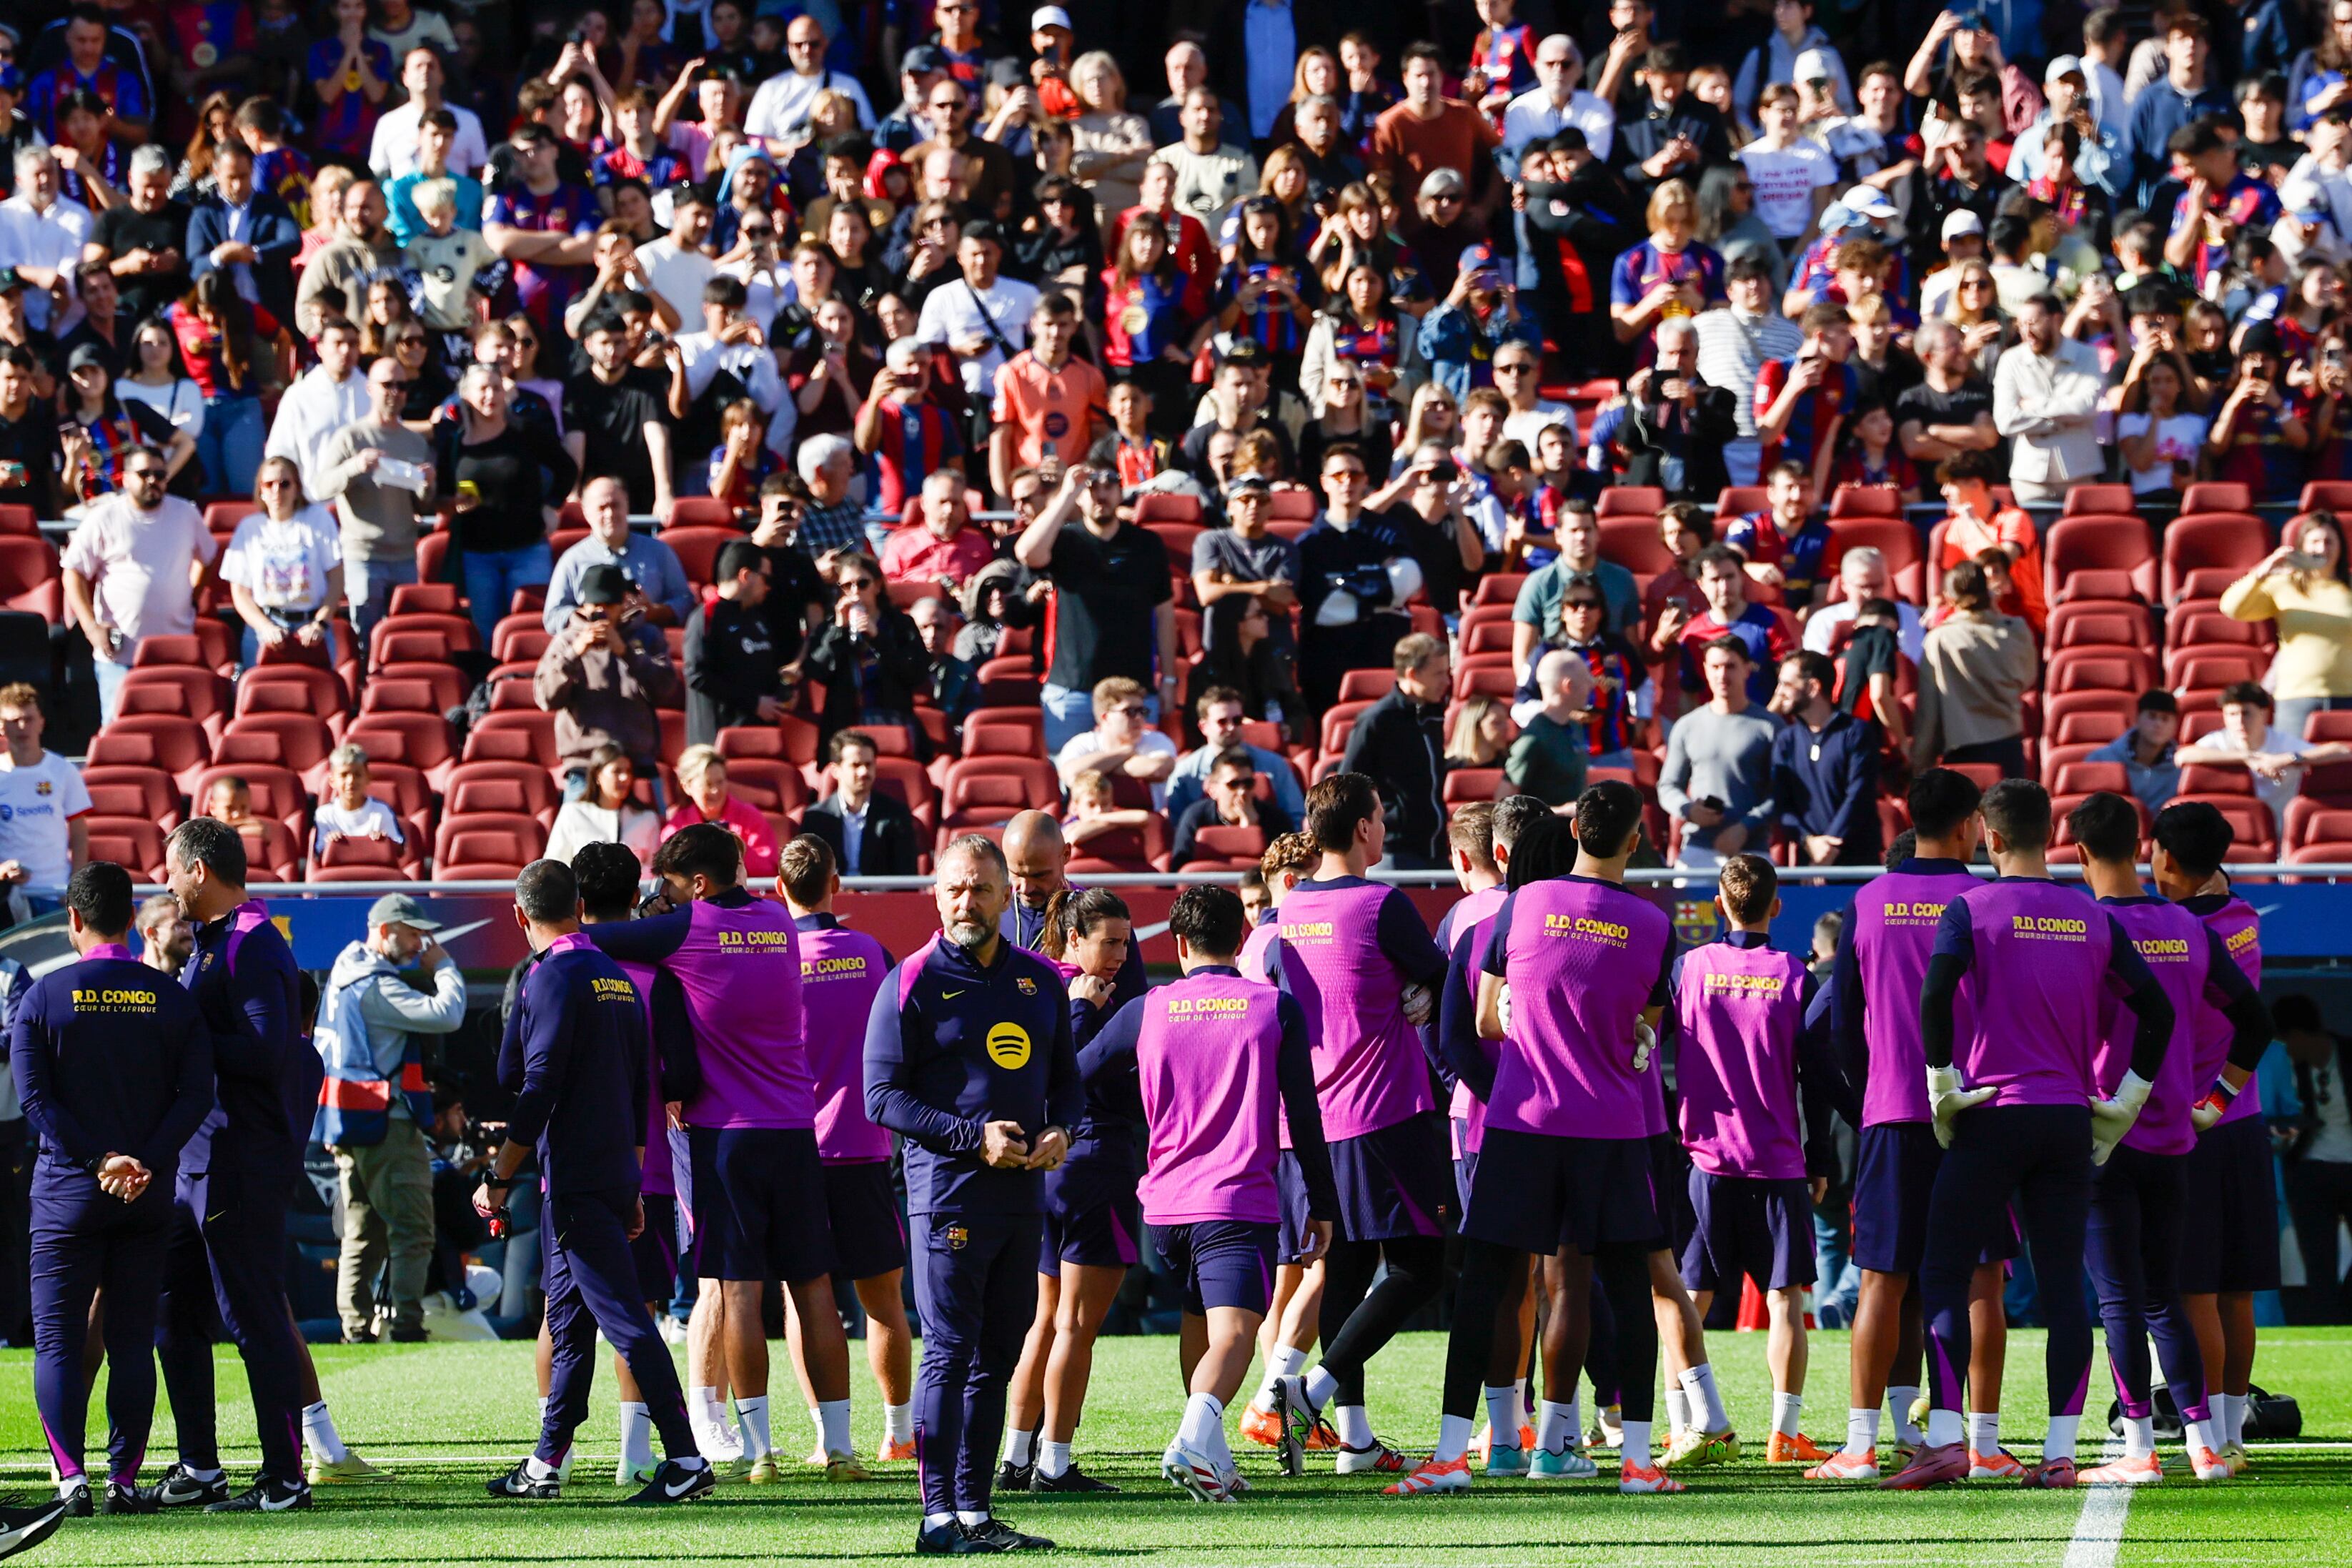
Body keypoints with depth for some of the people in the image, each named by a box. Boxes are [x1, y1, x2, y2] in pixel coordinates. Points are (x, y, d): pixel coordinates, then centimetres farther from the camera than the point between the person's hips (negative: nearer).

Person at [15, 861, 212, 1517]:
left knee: (57, 1341, 2)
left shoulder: (44, 996, -3)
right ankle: (123, 1479, 4)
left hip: (68, 1191, -2)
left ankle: (70, 1476, -11)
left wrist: (100, 1160, -12)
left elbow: (34, 1097, -9)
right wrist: (146, 1162, -11)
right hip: (149, 1193, 2)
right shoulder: (172, 1000, 2)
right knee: (131, 1341, 7)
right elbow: (196, 1094, -5)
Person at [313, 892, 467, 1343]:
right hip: (385, 1122, -10)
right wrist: (444, 967, -7)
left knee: (363, 1235, 13)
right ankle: (407, 1324, -13)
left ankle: (356, 1328, 11)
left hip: (346, 1125, 10)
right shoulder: (376, 986, -15)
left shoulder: (345, 975, 15)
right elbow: (446, 1014, -20)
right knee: (412, 1229, -8)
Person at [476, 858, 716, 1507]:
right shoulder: (617, 978, 14)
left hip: (574, 1179, -9)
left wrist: (499, 1178, -11)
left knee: (623, 1317, -11)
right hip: (613, 1175, 9)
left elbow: (536, 1090, -17)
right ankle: (544, 1466, 20)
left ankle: (686, 1461, -16)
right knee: (568, 1317, 14)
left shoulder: (553, 979, -12)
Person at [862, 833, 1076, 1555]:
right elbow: (883, 1095, -7)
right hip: (948, 1189, -6)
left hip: (1024, 1190, 6)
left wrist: (1058, 1129, 0)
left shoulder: (1040, 981, 13)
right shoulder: (913, 983, -4)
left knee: (998, 1355, 8)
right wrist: (973, 1137, -16)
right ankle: (939, 1515, -9)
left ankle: (975, 1511, 13)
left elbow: (1066, 1078, 22)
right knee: (950, 1352, -9)